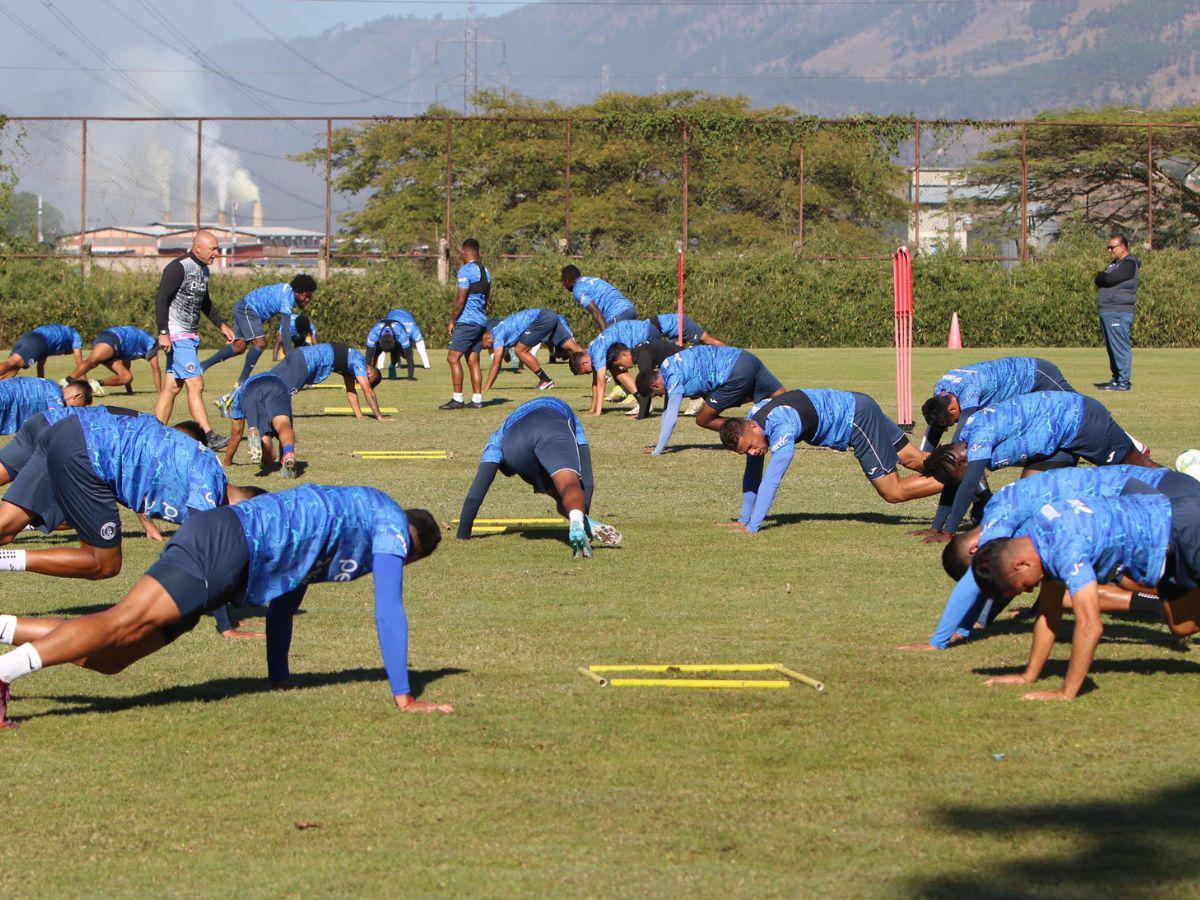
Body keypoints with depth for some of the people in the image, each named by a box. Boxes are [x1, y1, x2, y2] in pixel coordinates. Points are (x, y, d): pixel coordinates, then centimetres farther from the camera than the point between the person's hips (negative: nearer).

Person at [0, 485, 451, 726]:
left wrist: (279, 676, 40)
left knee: (106, 658, -1)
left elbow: (283, 601, 39)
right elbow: (389, 612, 1)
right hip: (224, 544, -9)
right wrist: (405, 698, 3)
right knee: (121, 626, -26)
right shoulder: (392, 524, 10)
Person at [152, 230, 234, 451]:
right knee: (195, 385, -13)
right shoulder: (179, 267, -14)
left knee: (172, 387, 9)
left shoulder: (203, 270, 14)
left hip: (191, 336, 9)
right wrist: (163, 333, -24)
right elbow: (161, 300, -18)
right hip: (177, 336, -9)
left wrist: (221, 325, 26)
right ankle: (208, 437, -15)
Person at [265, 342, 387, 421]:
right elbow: (368, 391, -6)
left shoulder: (352, 360, 24)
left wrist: (359, 415, 25)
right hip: (305, 362, -9)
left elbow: (350, 391, 29)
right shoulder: (359, 362, -3)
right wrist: (379, 416, -3)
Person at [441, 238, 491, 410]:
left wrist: (452, 321, -7)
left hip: (467, 321, -8)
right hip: (481, 322, 8)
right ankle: (477, 400, 6)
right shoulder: (485, 272, 14)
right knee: (473, 361, 10)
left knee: (453, 357, -8)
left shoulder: (466, 270, -12)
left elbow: (460, 300, -15)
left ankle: (457, 399, -13)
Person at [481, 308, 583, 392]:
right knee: (573, 347, 2)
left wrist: (486, 389, -7)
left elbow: (496, 364, -9)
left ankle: (546, 380, -3)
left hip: (543, 319, -10)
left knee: (520, 350, -6)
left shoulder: (498, 333, -4)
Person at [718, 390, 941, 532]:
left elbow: (771, 481, -38)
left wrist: (751, 528, -39)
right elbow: (752, 476, 3)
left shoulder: (780, 428, -34)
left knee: (894, 492, -7)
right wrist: (744, 519, 1)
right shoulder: (751, 422, -8)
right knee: (914, 460, 16)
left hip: (858, 417, -8)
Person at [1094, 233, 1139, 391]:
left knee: (1120, 347, -10)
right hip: (1106, 312, 10)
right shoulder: (1114, 264, 23)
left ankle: (1124, 381, -11)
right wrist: (1102, 279, -3)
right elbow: (1101, 280, 19)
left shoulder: (1129, 264, -8)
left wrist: (1100, 277, 2)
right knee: (1111, 347, 11)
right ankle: (1117, 378, 16)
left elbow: (1110, 278, -18)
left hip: (1118, 313, -10)